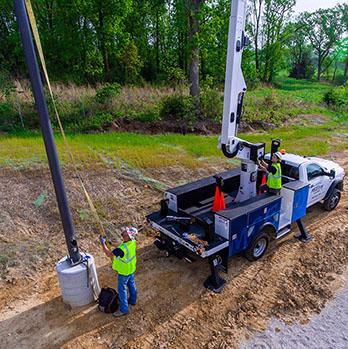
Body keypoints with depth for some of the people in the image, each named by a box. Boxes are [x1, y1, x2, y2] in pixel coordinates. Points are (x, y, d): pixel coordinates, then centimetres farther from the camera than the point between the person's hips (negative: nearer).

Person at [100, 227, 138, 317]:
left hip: (124, 272, -7)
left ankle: (123, 309, 27)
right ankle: (132, 300, 49)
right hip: (132, 269, 8)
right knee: (131, 285, 27)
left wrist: (103, 243, -22)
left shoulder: (122, 248, -39)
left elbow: (109, 254, -31)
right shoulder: (133, 242, -15)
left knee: (122, 290, 11)